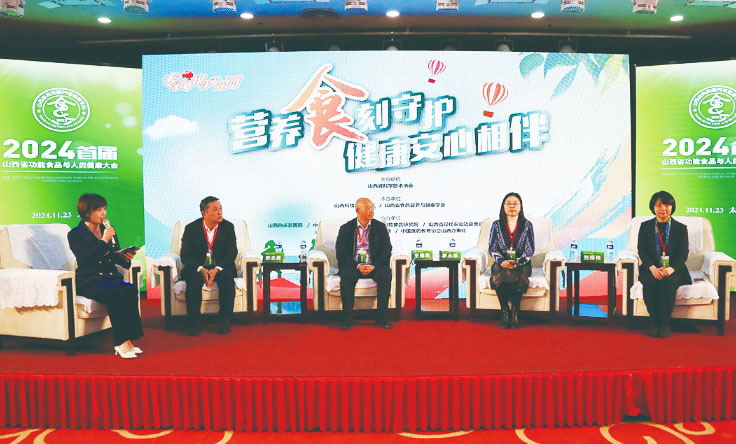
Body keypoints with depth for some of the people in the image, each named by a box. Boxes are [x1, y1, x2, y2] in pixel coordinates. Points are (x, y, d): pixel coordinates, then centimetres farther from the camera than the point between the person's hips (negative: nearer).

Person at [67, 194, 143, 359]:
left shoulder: (109, 230, 17)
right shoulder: (76, 234, 1)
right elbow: (85, 259, -14)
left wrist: (126, 257, -6)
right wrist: (104, 241, -17)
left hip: (112, 277, 5)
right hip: (89, 281, -5)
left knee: (131, 290, -29)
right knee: (115, 294, -35)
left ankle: (128, 339, -28)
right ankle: (121, 343, -30)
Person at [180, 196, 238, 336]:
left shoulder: (228, 227, -2)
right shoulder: (191, 228, -3)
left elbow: (231, 253, -7)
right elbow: (186, 255, -7)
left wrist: (217, 269, -25)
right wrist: (201, 269, -25)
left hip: (221, 267, 0)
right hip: (197, 267, 0)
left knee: (228, 278, -31)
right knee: (193, 279, -31)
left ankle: (225, 320, -21)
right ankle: (195, 322, -20)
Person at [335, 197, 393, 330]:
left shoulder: (380, 227, 8)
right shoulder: (346, 229, 4)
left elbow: (386, 251, 2)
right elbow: (341, 253, -2)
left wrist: (374, 266, -15)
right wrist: (357, 266, -17)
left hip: (375, 266, 1)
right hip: (353, 265, -1)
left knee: (386, 275, -29)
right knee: (347, 277, -33)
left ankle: (382, 317, -18)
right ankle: (347, 318, -24)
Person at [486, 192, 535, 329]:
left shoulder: (527, 225, 8)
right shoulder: (496, 225, 9)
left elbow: (530, 250, 2)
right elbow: (492, 248, 3)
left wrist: (518, 262, -18)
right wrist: (502, 261, -17)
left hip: (522, 264, 0)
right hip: (501, 263, 1)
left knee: (517, 275, -35)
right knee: (499, 274, -34)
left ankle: (515, 312, -27)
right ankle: (504, 311, -25)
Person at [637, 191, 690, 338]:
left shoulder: (681, 228, 8)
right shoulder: (645, 226, 9)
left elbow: (683, 254, 0)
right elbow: (641, 250, 1)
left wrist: (670, 269, -21)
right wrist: (653, 268, -18)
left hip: (674, 270, 0)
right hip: (650, 269, 1)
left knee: (668, 281, -34)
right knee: (650, 281, -33)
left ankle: (664, 322, -24)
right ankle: (654, 321, -22)